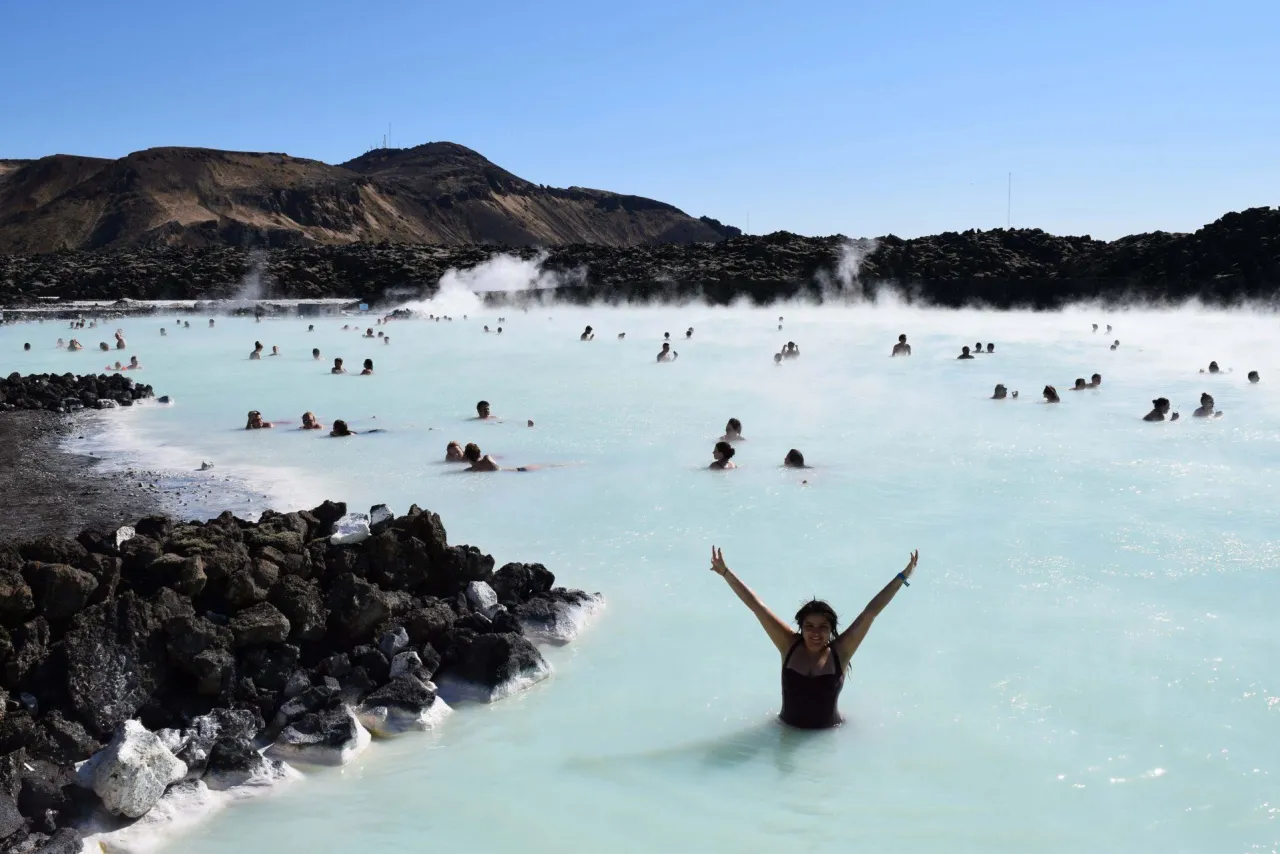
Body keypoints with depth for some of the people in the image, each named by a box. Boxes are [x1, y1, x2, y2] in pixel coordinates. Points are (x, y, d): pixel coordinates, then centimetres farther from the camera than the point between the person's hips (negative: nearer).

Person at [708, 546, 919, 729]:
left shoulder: (840, 652, -11)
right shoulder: (789, 645, -8)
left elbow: (871, 612, -15)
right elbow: (757, 606, -9)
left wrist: (902, 577, -16)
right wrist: (725, 572, -10)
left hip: (828, 734, 0)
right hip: (788, 730, 0)